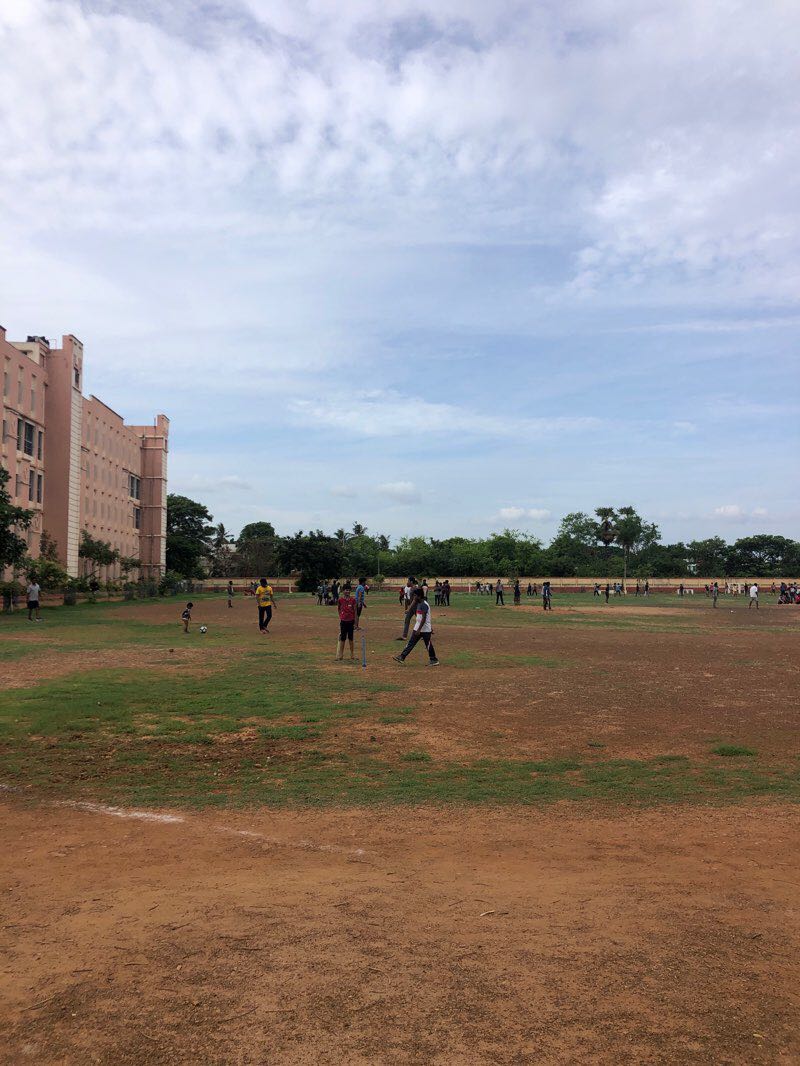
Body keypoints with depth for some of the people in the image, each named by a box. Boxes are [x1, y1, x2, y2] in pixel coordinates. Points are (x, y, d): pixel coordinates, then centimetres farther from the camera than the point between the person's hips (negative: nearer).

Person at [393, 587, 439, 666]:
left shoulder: (424, 604, -20)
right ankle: (402, 657, 5)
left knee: (428, 645, 2)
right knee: (411, 643, 6)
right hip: (417, 628, 9)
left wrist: (419, 630, -24)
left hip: (425, 629, -9)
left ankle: (434, 660, 14)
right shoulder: (418, 604, 10)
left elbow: (424, 618, -23)